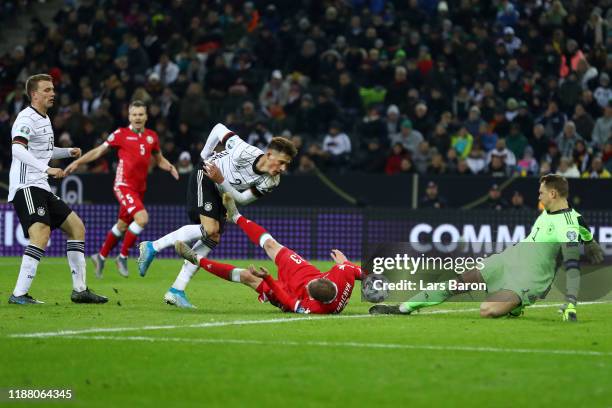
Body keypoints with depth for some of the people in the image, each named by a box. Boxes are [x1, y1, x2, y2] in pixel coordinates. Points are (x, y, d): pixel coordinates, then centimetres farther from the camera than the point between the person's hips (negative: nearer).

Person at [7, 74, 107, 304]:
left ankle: (80, 290, 15)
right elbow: (17, 149, -28)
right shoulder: (27, 118, -11)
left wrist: (69, 152, 24)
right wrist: (47, 169, -36)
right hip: (26, 187, -10)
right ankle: (19, 294, -29)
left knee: (76, 227, 12)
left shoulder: (45, 119, 21)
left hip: (41, 189, 10)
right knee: (41, 234, -27)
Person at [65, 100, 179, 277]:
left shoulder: (152, 136, 9)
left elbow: (159, 159, 21)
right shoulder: (121, 134, -4)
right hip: (124, 185, -6)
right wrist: (78, 162, -2)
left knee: (122, 226, 15)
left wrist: (170, 168, 1)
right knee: (142, 218, -23)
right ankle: (123, 257, -8)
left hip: (139, 188, 6)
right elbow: (99, 151, 4)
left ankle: (101, 257, 35)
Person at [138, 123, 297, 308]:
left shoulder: (271, 182, -17)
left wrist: (221, 180, -28)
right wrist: (204, 157, -6)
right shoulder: (245, 153, -33)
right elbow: (219, 129, -19)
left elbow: (242, 199, -14)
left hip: (220, 194, 7)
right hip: (204, 176, -7)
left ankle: (176, 292, 1)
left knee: (212, 239, -2)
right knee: (210, 229, -24)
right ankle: (152, 247, -13)